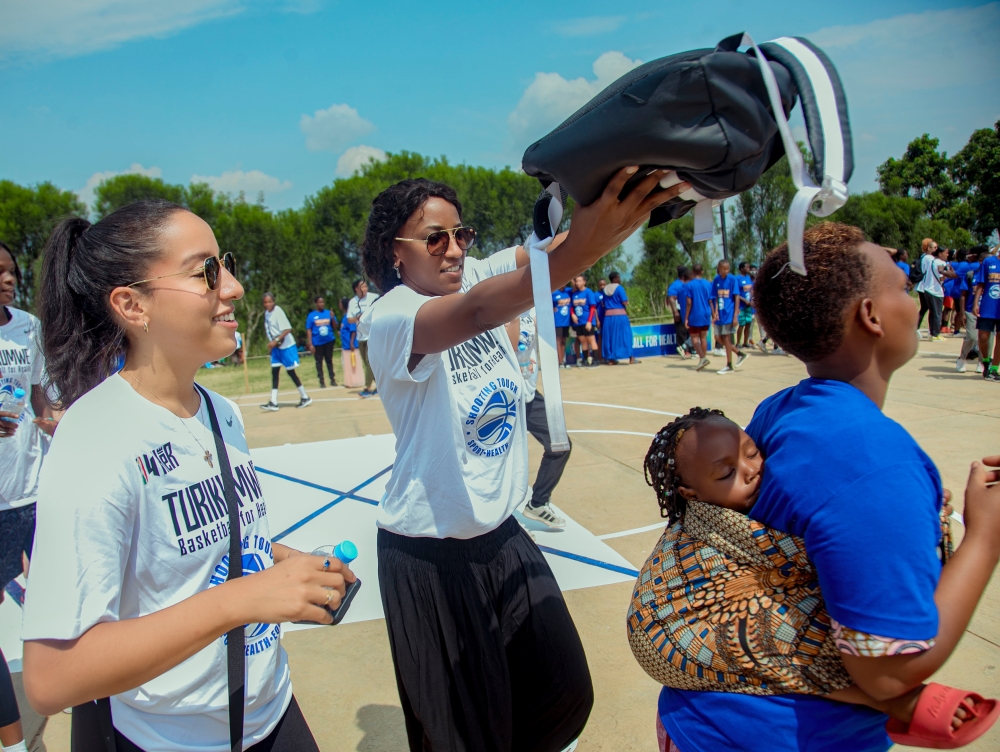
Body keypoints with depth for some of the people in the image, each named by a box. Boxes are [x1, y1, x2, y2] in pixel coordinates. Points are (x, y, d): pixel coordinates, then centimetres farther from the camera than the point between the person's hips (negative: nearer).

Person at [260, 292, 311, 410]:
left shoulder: (278, 312, -18)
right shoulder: (267, 313, 6)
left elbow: (287, 329, -25)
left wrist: (275, 341, -30)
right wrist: (271, 343, 12)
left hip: (286, 346, -8)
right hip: (276, 347, 8)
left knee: (291, 372, -1)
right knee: (274, 372, 3)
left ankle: (305, 397, 13)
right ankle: (273, 402, 3)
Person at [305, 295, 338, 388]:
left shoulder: (329, 313, 1)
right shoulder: (311, 315, -3)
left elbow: (335, 328, 3)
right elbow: (309, 330, -3)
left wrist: (333, 318, -15)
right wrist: (310, 344, -8)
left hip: (329, 341, 1)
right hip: (317, 342, -1)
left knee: (329, 360, 11)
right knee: (319, 361, 6)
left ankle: (332, 380, 17)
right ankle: (321, 381, 12)